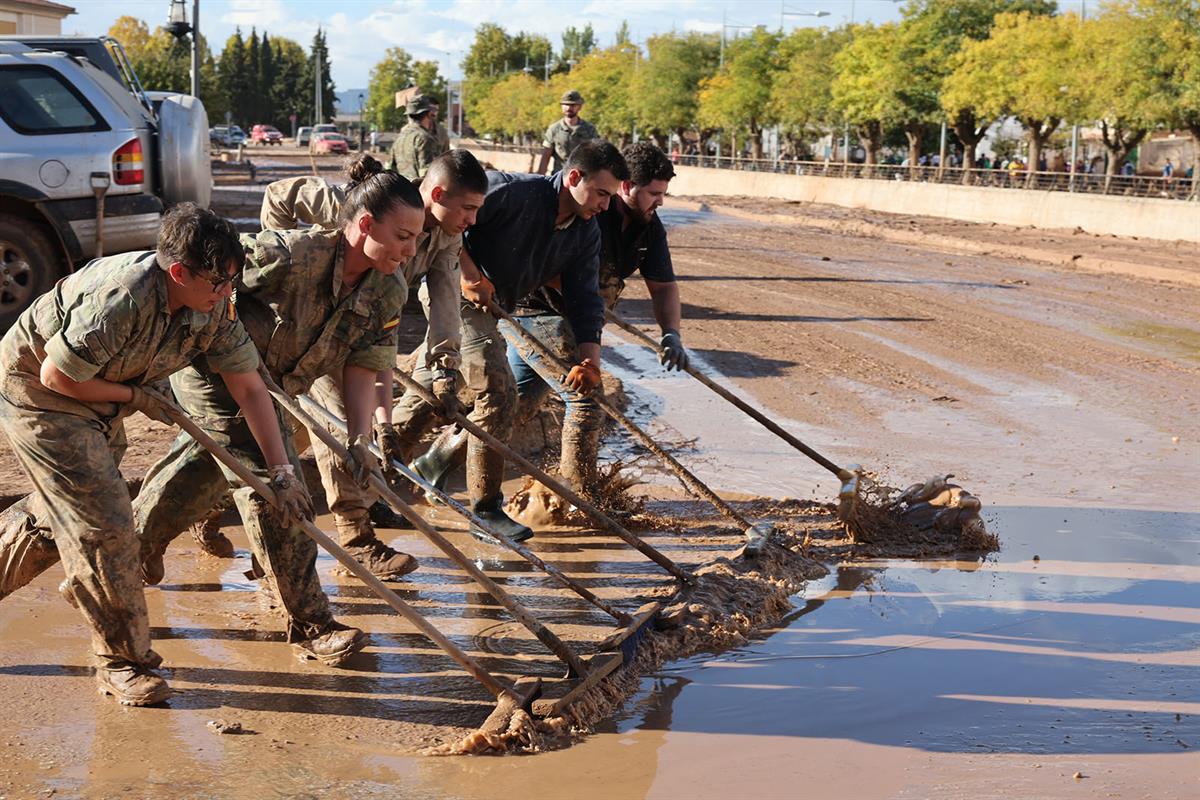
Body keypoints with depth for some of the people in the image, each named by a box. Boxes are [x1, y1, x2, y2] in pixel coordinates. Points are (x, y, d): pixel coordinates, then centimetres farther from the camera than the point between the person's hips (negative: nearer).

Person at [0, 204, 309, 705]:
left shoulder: (213, 306, -12)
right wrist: (135, 395, -17)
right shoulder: (120, 298, -36)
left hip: (98, 403, 8)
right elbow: (56, 375, -28)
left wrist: (283, 471, -11)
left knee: (59, 514, 18)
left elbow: (248, 387, -8)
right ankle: (122, 663, 3)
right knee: (102, 523, -10)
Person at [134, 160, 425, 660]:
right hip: (210, 369, -8)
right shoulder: (293, 255, -36)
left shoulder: (386, 294, -14)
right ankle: (308, 622, -4)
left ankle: (138, 542, 54)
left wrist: (359, 440, -28)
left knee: (210, 464, 27)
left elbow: (363, 368, -16)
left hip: (268, 387, 8)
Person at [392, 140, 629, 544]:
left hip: (488, 307, 8)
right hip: (456, 294, -8)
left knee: (430, 389, 17)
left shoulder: (586, 234, 0)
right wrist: (469, 272, -25)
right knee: (499, 392, -15)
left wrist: (590, 358, -14)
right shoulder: (516, 192, -23)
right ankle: (486, 511, -6)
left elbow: (584, 298, -1)